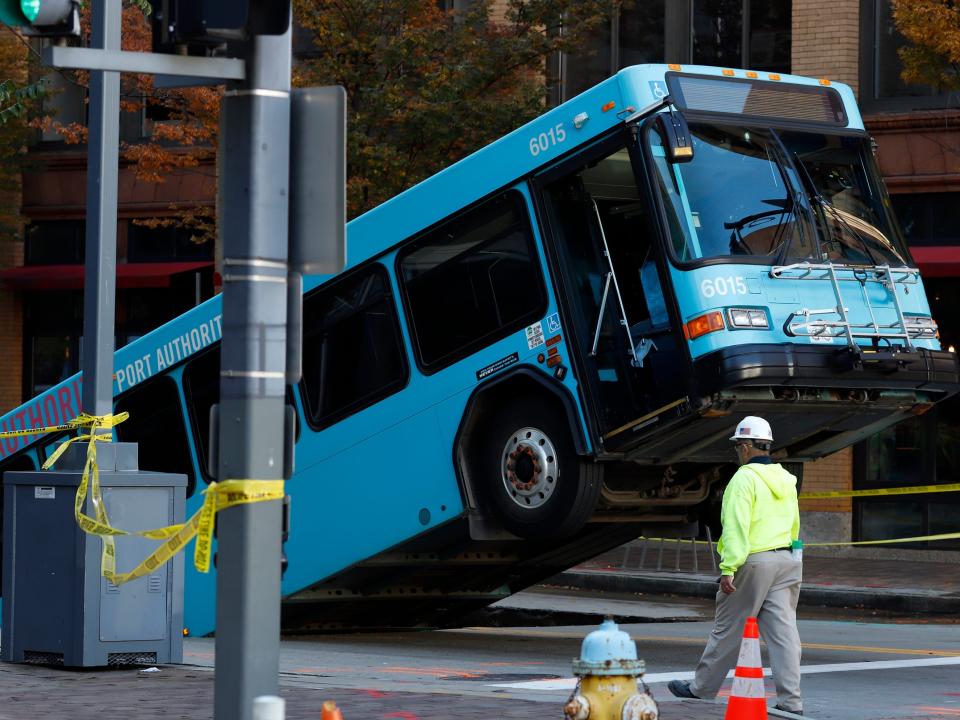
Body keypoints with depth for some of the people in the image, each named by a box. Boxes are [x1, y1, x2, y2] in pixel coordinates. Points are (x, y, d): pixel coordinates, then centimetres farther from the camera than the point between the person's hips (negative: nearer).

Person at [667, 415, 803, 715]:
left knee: (728, 629, 5)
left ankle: (702, 689, 18)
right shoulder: (785, 480, 13)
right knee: (783, 632, 2)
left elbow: (736, 526, -19)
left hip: (753, 563, -7)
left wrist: (728, 569, -22)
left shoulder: (745, 478, -11)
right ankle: (790, 702, -4)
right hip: (785, 561, 7)